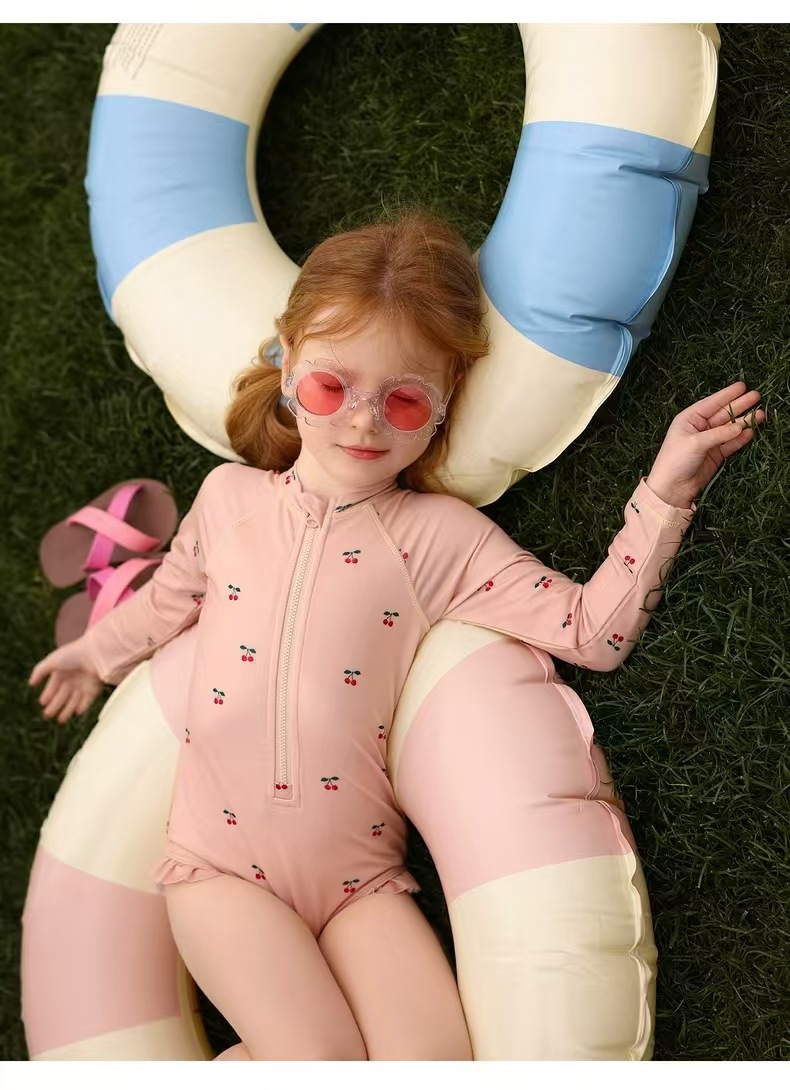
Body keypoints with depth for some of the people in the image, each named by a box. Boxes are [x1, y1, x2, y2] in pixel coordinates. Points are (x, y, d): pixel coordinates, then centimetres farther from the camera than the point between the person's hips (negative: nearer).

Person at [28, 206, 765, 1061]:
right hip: (220, 860, 0)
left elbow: (593, 631, -7)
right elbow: (170, 600, 23)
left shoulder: (440, 533, -3)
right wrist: (95, 651, 38)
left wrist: (663, 494, -14)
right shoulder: (229, 494, 4)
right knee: (322, 1062, -20)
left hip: (357, 874, 1)